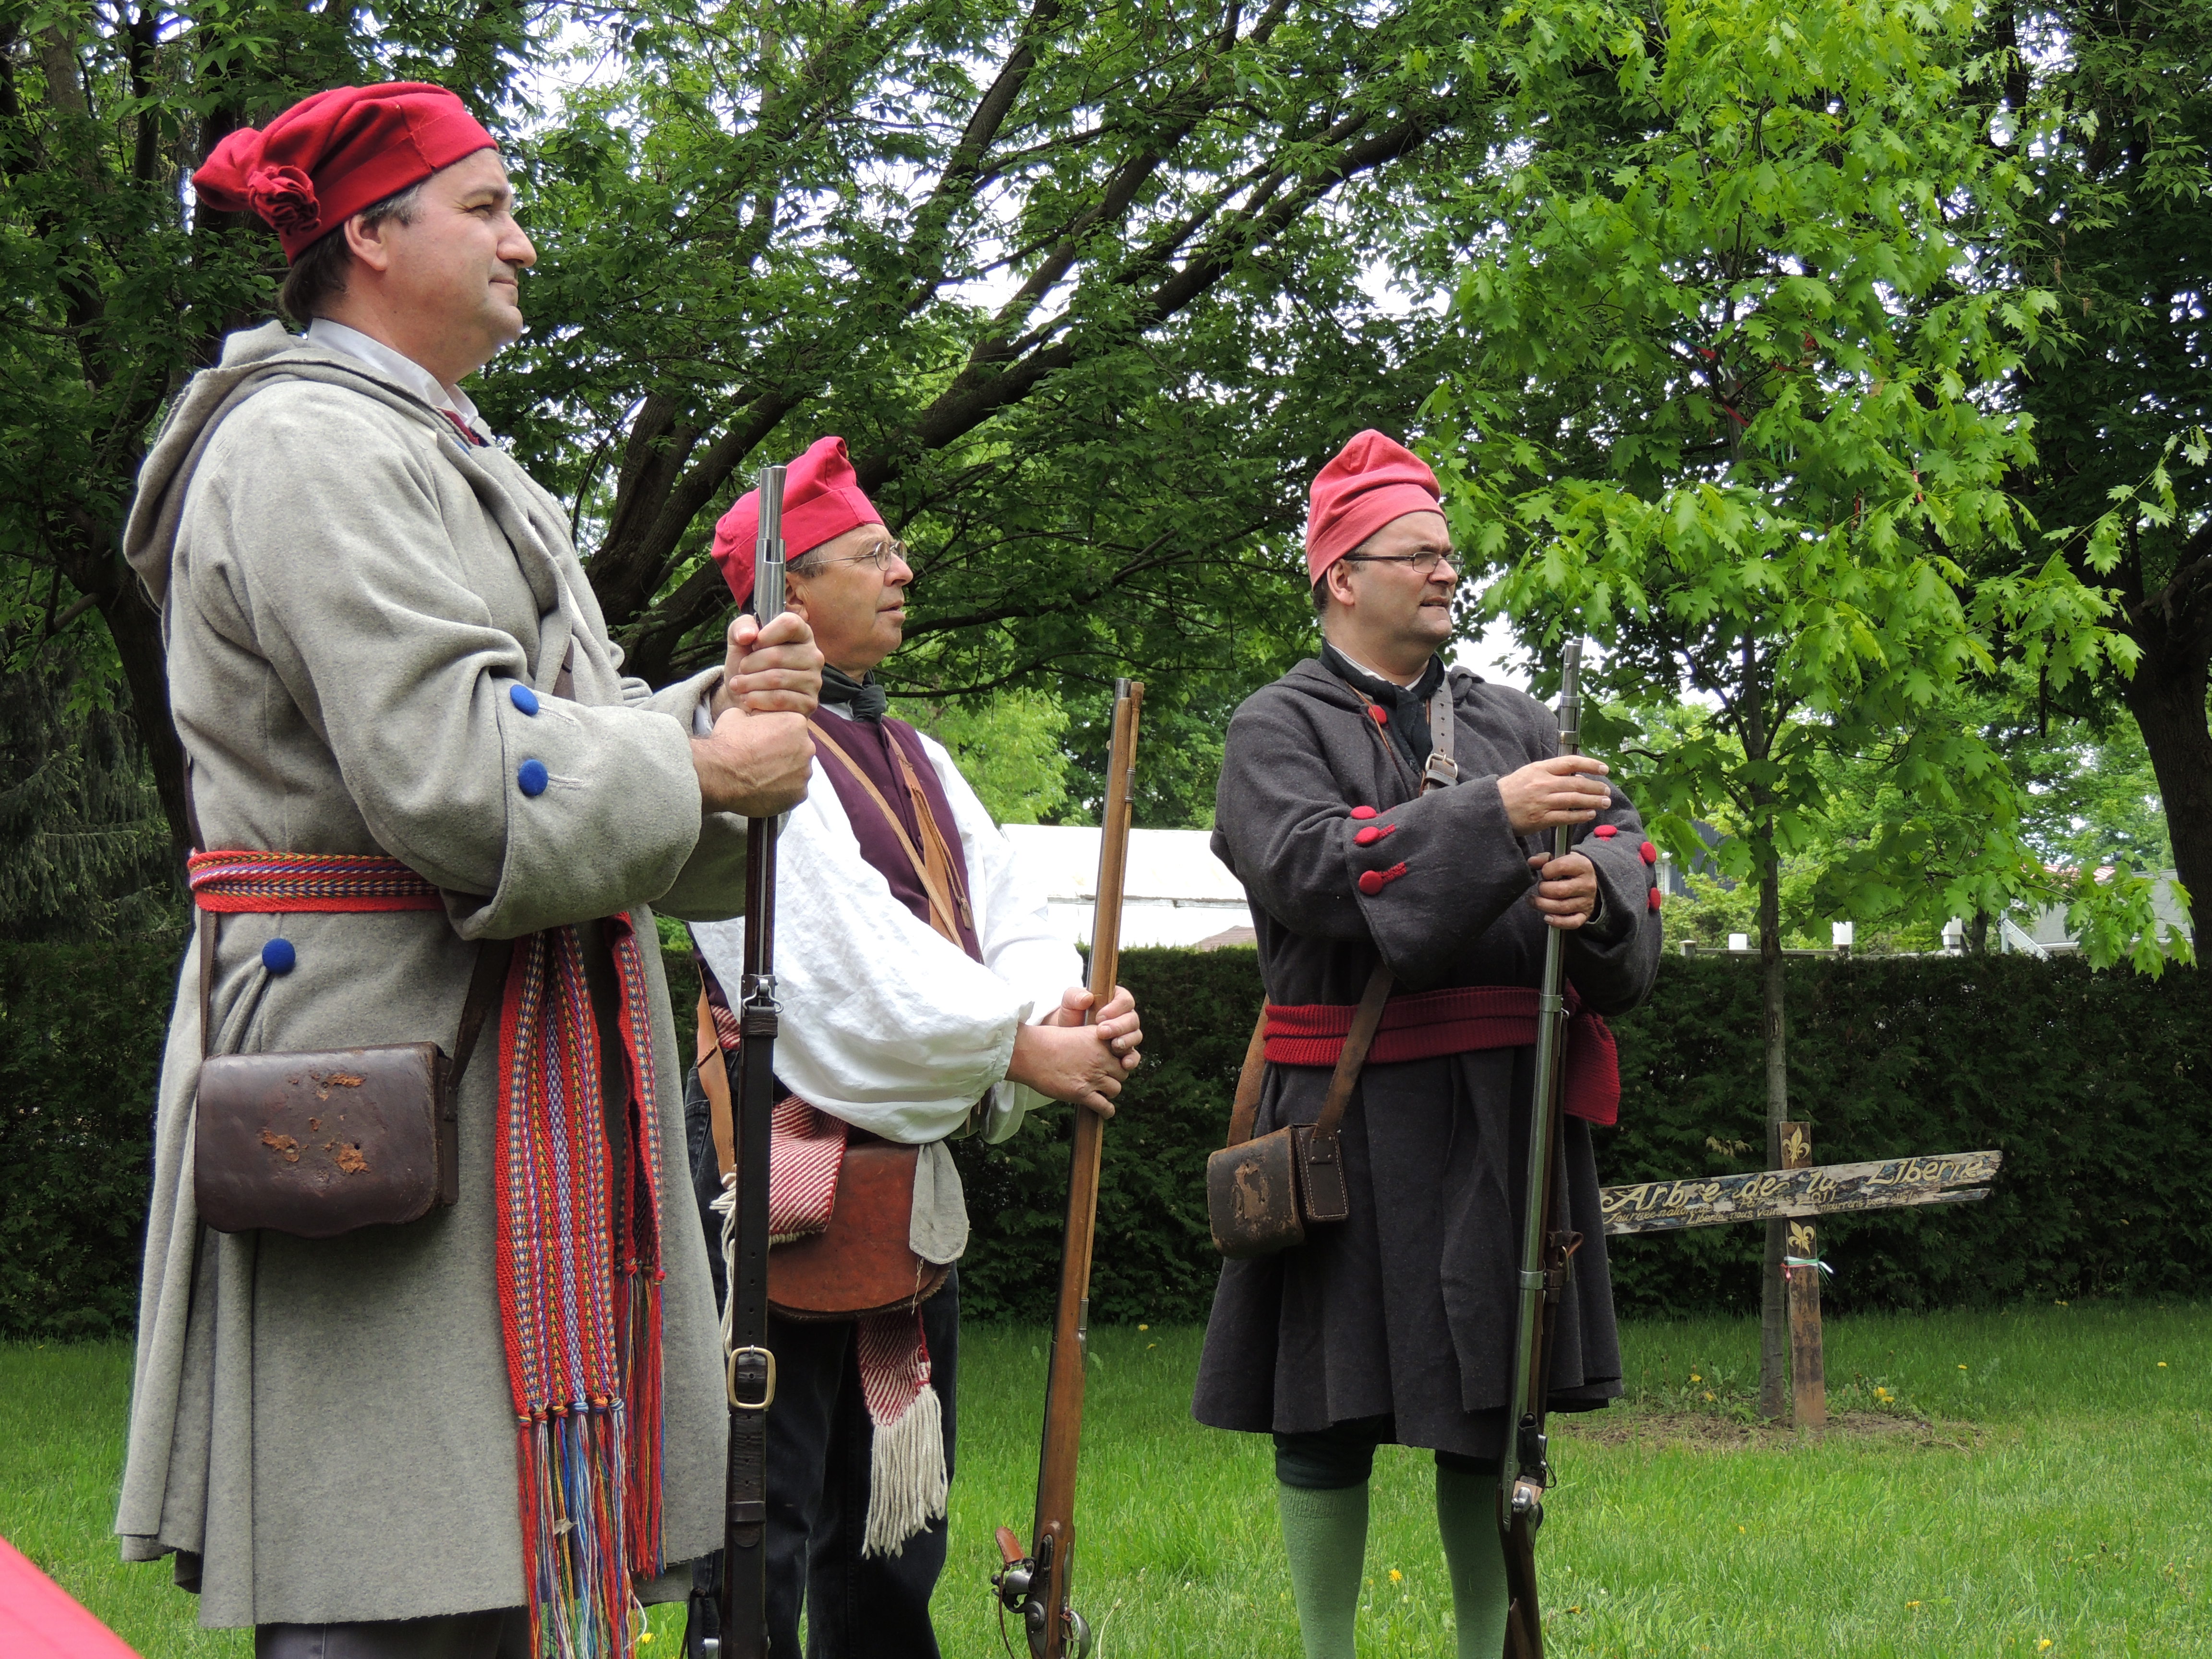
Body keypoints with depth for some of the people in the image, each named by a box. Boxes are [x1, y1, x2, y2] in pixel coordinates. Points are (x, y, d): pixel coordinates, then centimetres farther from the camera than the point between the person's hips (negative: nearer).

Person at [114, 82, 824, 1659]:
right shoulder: (312, 446, -11)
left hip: (506, 1064, 11)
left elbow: (561, 739, 19)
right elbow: (447, 770, -21)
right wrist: (706, 767, -10)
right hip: (385, 1047, -11)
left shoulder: (442, 460, 23)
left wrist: (715, 707, -1)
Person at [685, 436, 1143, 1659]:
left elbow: (1009, 919, 10)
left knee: (894, 1516, 15)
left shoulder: (916, 761, 18)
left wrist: (1065, 1008, -12)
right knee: (763, 1521, -7)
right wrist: (1021, 1048, -17)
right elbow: (842, 955, -19)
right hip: (790, 1174, -9)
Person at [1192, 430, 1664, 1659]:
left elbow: (1620, 843, 7)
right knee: (1331, 1397, 1)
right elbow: (1305, 865, -17)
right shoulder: (1277, 728, 1)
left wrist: (1594, 884, -18)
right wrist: (1495, 816, -22)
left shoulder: (1513, 722, 15)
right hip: (1349, 1111, -4)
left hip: (1508, 1107, 4)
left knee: (1493, 1397, 8)